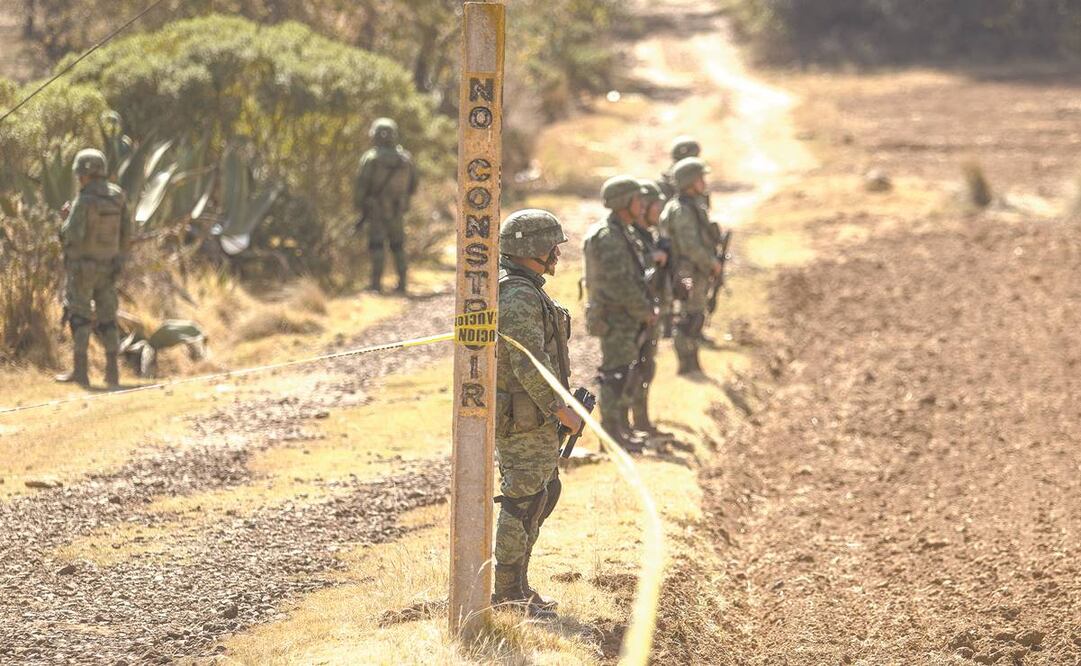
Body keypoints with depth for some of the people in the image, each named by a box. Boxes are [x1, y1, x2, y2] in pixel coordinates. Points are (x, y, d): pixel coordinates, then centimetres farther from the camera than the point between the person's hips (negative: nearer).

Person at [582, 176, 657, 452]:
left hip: (629, 318, 10)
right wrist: (646, 312, -15)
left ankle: (622, 427, 26)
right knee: (616, 375, -4)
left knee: (626, 374, 16)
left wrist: (647, 307, 9)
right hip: (615, 318, -10)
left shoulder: (623, 234, 12)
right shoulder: (607, 237, -21)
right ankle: (613, 434, 3)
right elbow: (620, 284, -24)